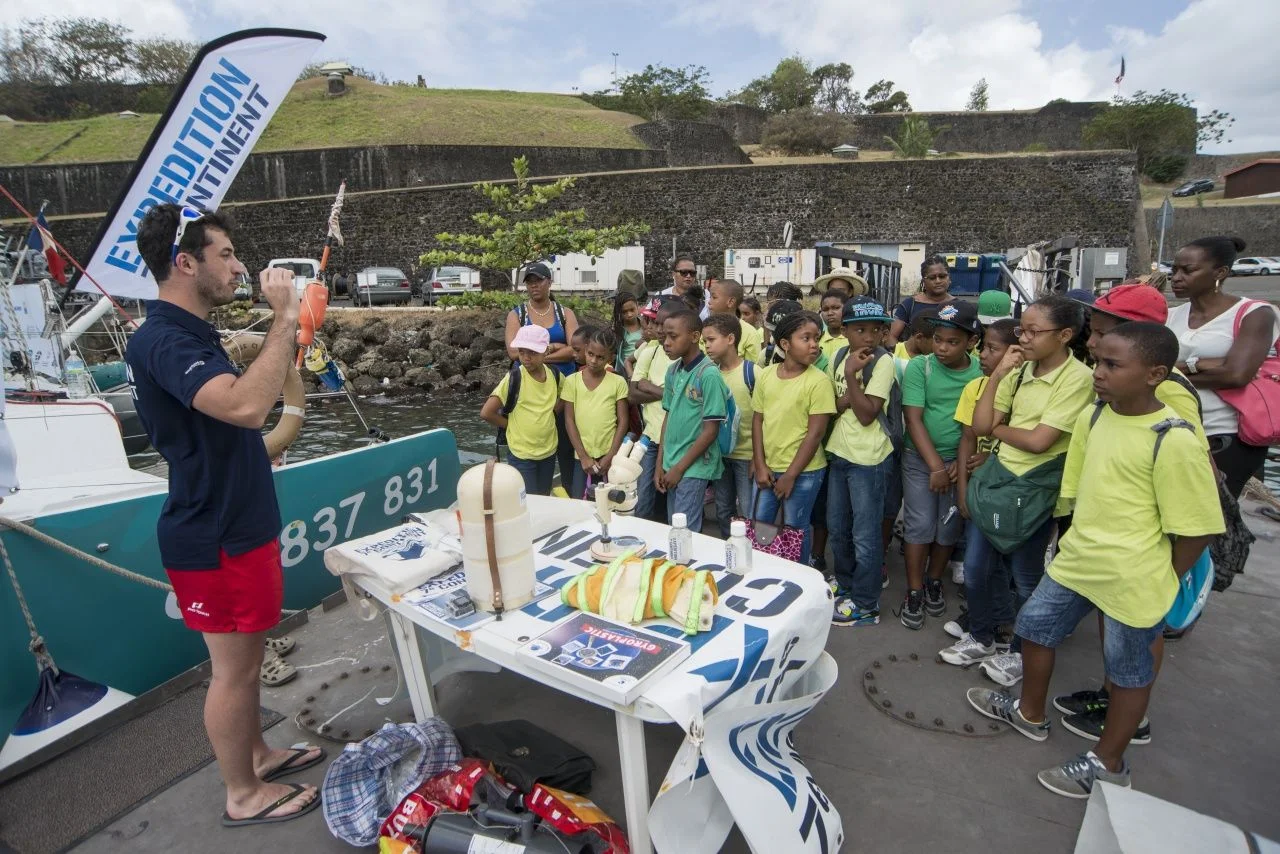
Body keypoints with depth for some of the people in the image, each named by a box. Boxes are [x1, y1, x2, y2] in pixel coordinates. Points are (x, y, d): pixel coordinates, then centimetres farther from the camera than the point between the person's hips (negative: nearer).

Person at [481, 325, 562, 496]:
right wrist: (513, 425, -7)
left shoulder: (554, 375, -4)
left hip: (549, 451, 4)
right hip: (521, 455, -4)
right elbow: (486, 412, -18)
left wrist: (558, 406, -2)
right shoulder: (514, 378, -16)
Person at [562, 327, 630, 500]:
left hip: (608, 457, -1)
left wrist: (610, 456, -7)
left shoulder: (618, 382, 0)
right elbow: (569, 421, -1)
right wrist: (583, 456, -7)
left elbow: (623, 422, 0)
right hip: (582, 457, 1)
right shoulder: (572, 381, 1)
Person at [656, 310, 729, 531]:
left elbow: (711, 431, -15)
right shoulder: (672, 371, 5)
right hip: (671, 465, 7)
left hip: (694, 467, -7)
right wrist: (660, 464, 9)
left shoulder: (709, 374, -16)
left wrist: (680, 467, -12)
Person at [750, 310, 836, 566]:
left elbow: (815, 433, -13)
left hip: (803, 471, -4)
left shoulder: (818, 381, -12)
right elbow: (758, 420, 5)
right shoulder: (765, 375, 0)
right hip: (768, 468, 5)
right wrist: (760, 465, -1)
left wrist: (790, 475, -12)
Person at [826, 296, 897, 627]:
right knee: (837, 528, 19)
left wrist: (851, 375, -24)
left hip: (869, 459, -7)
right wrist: (842, 401, -12)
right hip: (838, 452, 7)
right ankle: (845, 586, 38)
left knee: (865, 536, 3)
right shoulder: (838, 356, 4)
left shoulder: (883, 361, -15)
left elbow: (867, 414, -19)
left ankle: (865, 605, 18)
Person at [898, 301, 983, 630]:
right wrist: (936, 466, -14)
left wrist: (962, 463, -10)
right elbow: (913, 418, -12)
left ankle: (934, 582, 31)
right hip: (920, 459, -2)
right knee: (920, 525, -1)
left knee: (950, 528, 10)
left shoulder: (982, 373, -4)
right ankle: (914, 593, 13)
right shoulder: (919, 367, -9)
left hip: (960, 461, 2)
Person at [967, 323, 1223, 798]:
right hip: (1077, 557, 7)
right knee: (1034, 627, 18)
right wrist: (1084, 542, 10)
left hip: (1133, 578, -7)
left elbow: (1197, 526, -16)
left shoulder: (1173, 441, -22)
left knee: (1128, 670, 13)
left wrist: (1160, 582, -6)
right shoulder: (1091, 417, -2)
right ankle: (1030, 713, 43)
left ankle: (1108, 764, 33)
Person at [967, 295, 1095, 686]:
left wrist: (997, 428, -5)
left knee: (1025, 576, 9)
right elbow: (979, 426, -3)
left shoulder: (1077, 378, -15)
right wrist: (998, 373, -7)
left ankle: (1021, 652, 30)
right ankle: (979, 636, 35)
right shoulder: (1020, 371, 3)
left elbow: (1038, 441, -22)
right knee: (976, 563, 14)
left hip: (1036, 488, -6)